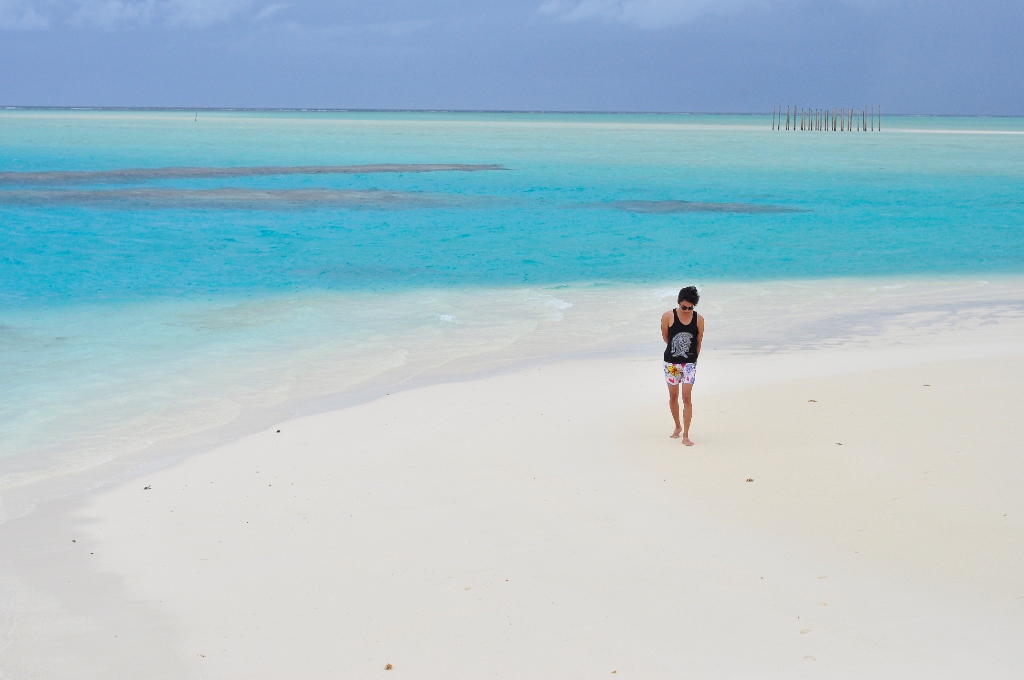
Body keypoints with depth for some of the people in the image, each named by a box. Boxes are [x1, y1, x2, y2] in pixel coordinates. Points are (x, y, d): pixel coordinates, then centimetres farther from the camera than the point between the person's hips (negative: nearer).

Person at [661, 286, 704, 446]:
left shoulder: (699, 319, -6)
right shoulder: (668, 316, -9)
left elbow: (699, 342, 4)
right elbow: (665, 337, 4)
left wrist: (692, 357, 9)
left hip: (689, 363, -1)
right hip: (671, 362, 1)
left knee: (687, 397, -6)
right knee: (673, 396, 11)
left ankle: (686, 435, -6)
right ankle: (678, 426, 33)